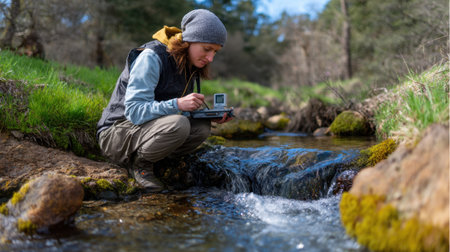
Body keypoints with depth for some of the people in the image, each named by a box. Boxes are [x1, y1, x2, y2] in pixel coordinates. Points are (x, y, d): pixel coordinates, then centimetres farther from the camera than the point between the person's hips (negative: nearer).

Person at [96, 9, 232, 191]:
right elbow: (134, 110, -27)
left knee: (202, 127, -15)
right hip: (117, 132, -8)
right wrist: (177, 104, -40)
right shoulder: (152, 57, -20)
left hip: (146, 128, 8)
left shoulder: (189, 65, 5)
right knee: (178, 124, -33)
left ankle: (145, 160, -2)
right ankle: (139, 162, -8)